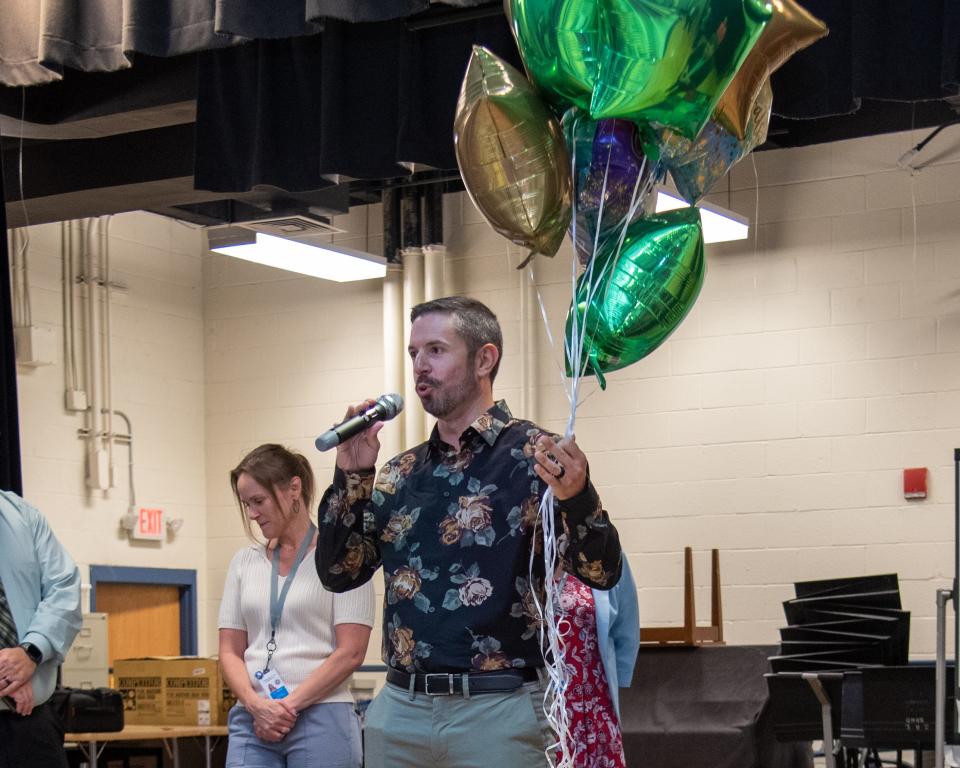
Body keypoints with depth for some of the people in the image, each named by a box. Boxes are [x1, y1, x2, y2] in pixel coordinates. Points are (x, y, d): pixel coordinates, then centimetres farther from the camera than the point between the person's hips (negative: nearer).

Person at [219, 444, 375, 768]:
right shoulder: (244, 562, 14)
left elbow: (350, 652, -7)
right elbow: (230, 651, 11)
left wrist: (290, 704, -12)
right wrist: (256, 705, -8)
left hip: (321, 718, -4)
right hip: (251, 721, 4)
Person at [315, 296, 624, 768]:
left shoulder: (535, 456, -4)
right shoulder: (399, 475, 11)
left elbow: (602, 574, -11)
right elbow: (338, 573, 10)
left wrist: (576, 498, -30)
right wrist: (351, 476, -1)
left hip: (499, 711, -5)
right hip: (399, 709, 5)